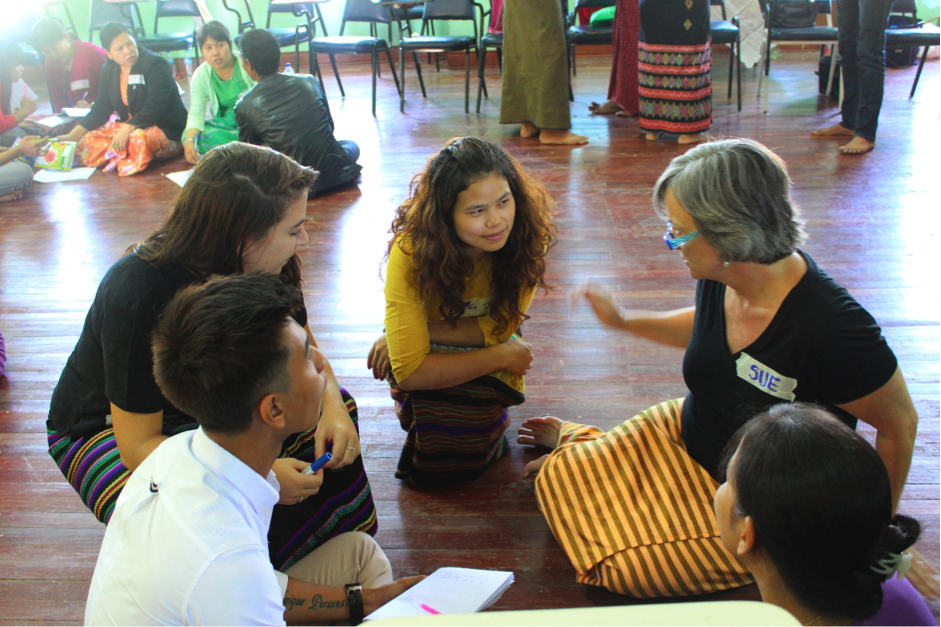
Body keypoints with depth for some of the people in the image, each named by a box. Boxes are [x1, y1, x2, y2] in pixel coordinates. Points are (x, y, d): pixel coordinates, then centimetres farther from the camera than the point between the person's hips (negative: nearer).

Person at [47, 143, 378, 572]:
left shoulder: (267, 269, -19)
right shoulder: (138, 296, -37)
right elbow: (138, 446, -33)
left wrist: (331, 405, -25)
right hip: (107, 427, -6)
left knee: (334, 414, -14)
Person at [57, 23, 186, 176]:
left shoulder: (155, 65, -13)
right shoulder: (109, 71, 9)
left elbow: (156, 107, -23)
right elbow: (100, 110, 8)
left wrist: (127, 129, -33)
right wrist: (72, 136, -2)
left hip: (167, 132, -7)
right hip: (128, 126, 7)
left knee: (137, 139, -38)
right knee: (88, 141, -10)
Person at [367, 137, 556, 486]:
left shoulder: (530, 235, -23)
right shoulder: (411, 251, -30)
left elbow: (497, 329, -14)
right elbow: (409, 371, -28)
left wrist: (411, 332, -21)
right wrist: (503, 356, -23)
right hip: (430, 367, 0)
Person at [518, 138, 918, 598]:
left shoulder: (832, 327, -36)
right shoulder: (719, 278, -14)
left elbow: (900, 425, -20)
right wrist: (623, 321, 10)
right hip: (689, 434, 6)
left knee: (627, 567, -15)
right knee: (560, 476, -4)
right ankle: (575, 443, 32)